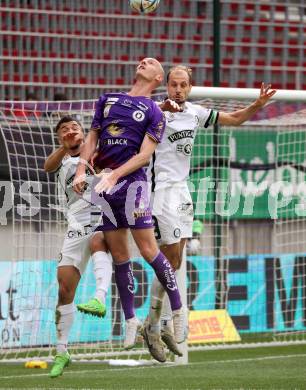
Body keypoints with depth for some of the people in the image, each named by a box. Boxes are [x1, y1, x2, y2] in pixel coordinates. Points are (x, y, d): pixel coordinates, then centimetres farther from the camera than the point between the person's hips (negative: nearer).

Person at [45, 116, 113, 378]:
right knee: (65, 289, -3)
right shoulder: (63, 160, 16)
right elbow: (48, 166, -7)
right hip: (77, 226, 3)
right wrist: (65, 148, -27)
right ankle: (62, 352, 7)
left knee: (97, 242, -38)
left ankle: (100, 298, -57)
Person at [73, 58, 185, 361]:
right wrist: (81, 171, 2)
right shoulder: (108, 100, 18)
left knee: (148, 249, -11)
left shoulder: (154, 113, 3)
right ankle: (130, 319, 10)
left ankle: (177, 310, 0)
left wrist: (114, 176, -17)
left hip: (131, 181, -4)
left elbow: (145, 154, -6)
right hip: (104, 185, 4)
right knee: (119, 255, 5)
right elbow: (92, 138, 17)